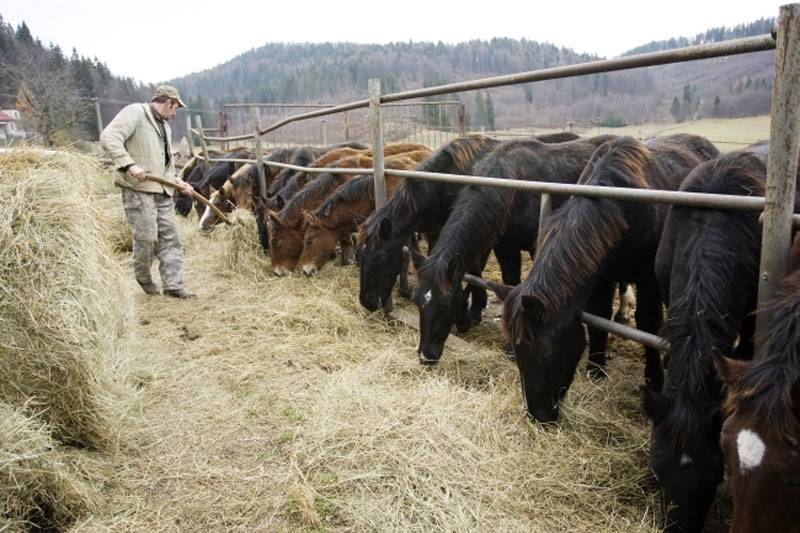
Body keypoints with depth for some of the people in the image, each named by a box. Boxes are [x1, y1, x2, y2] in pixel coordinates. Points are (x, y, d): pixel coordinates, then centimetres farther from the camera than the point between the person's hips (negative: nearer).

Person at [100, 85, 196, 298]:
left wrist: (177, 182, 15)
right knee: (146, 237, -4)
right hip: (139, 189, -8)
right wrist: (129, 164, -25)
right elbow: (109, 137, -17)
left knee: (170, 237, 4)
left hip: (163, 192, 8)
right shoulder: (135, 112, -4)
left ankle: (173, 285, 8)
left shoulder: (165, 127, 23)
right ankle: (143, 277, 21)